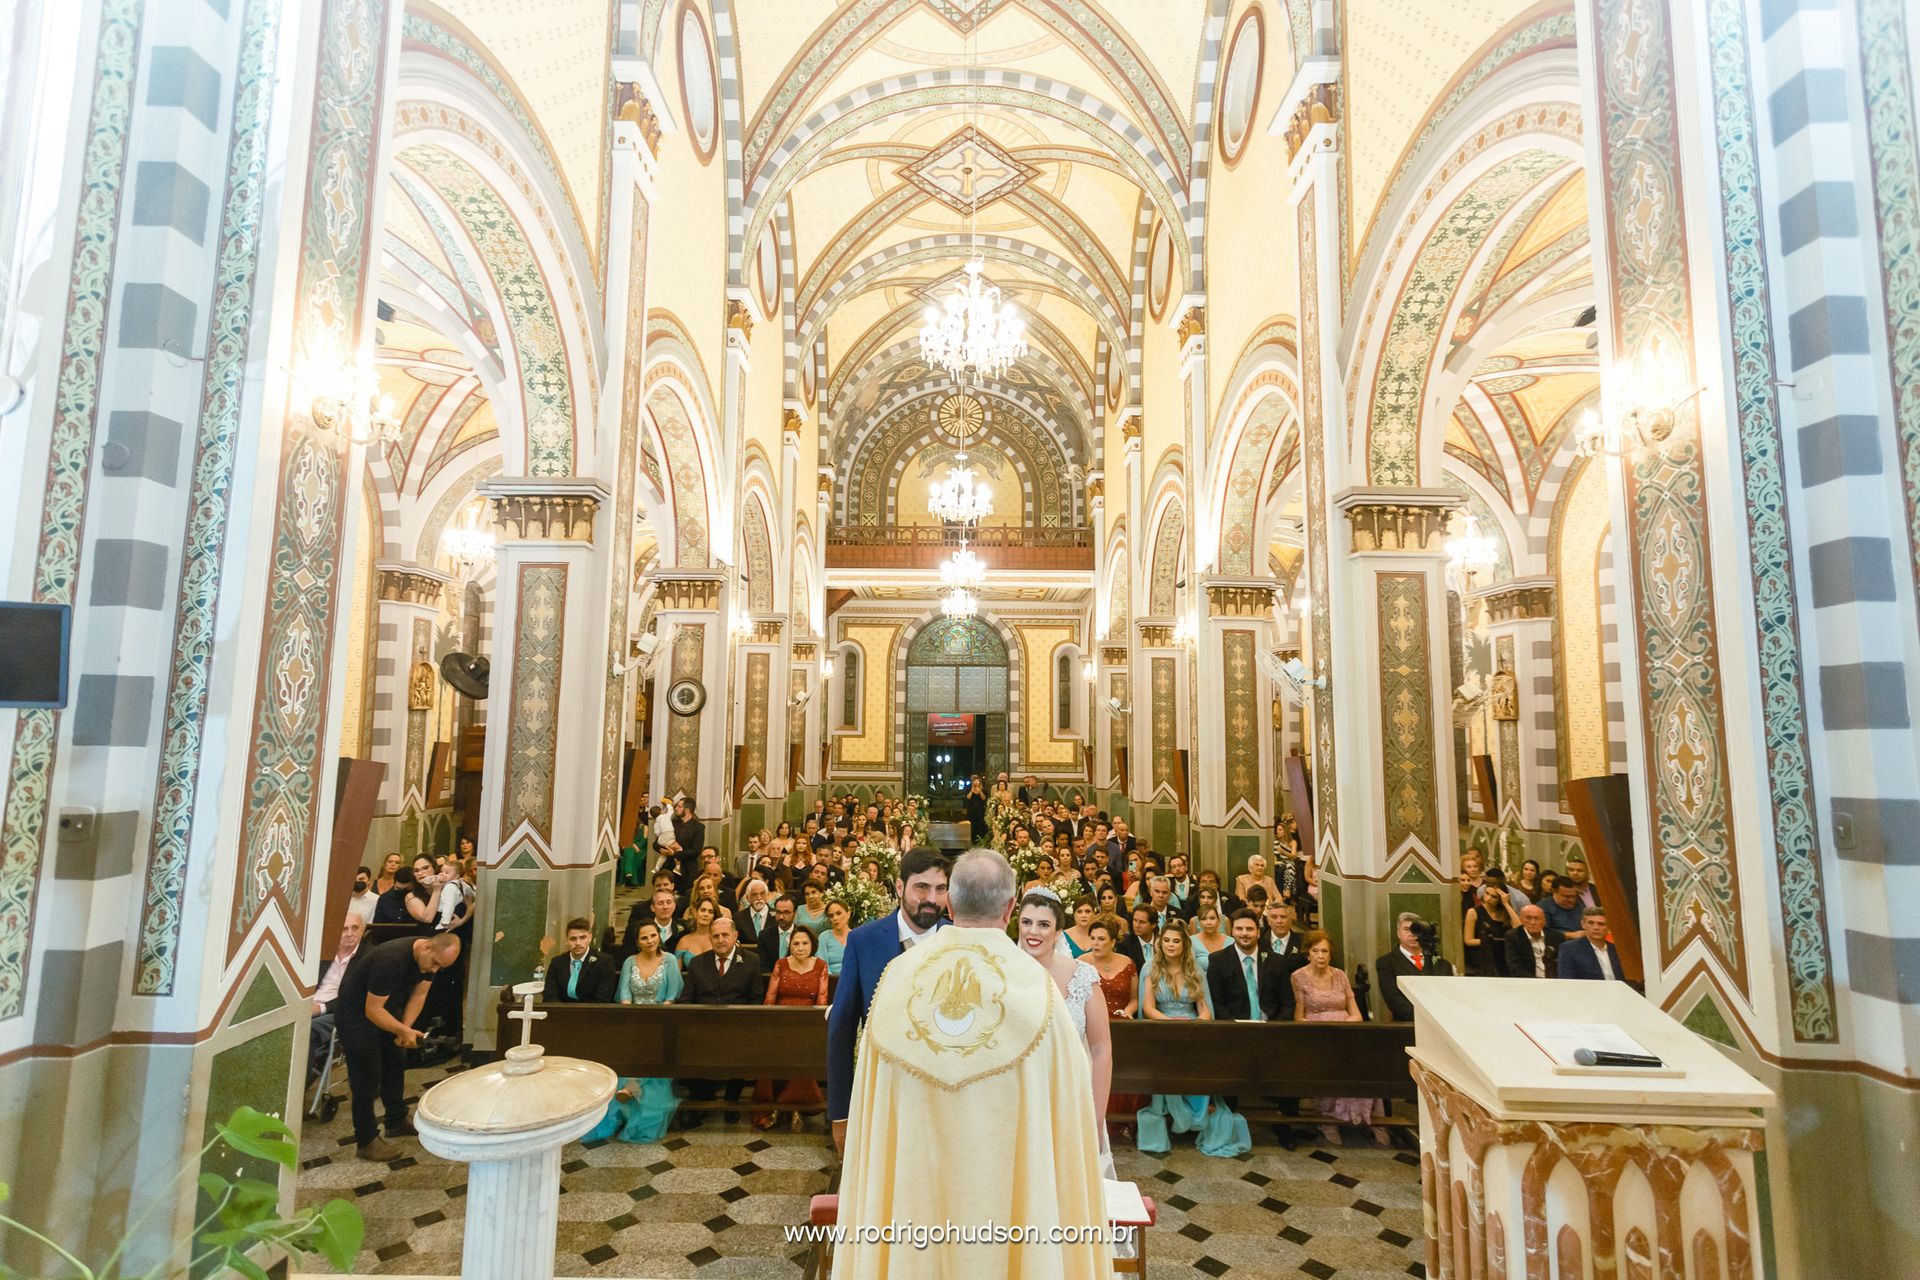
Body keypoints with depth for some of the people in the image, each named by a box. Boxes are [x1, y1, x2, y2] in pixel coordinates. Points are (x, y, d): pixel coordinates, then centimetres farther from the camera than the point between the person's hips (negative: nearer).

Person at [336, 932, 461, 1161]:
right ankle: (366, 1142, 7)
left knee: (395, 1064, 15)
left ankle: (396, 1122, 31)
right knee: (367, 1078, -5)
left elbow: (418, 995, -5)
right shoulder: (391, 959, -39)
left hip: (386, 1008, 8)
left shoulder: (430, 959, -14)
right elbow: (373, 1010, -32)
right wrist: (403, 1030, -33)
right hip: (356, 1012, -8)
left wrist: (405, 1029, -15)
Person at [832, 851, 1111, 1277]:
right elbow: (1066, 1100, -8)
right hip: (1005, 1181, -2)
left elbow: (872, 1103, 1)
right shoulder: (1035, 985, -17)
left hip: (912, 1178, 2)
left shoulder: (900, 973, -10)